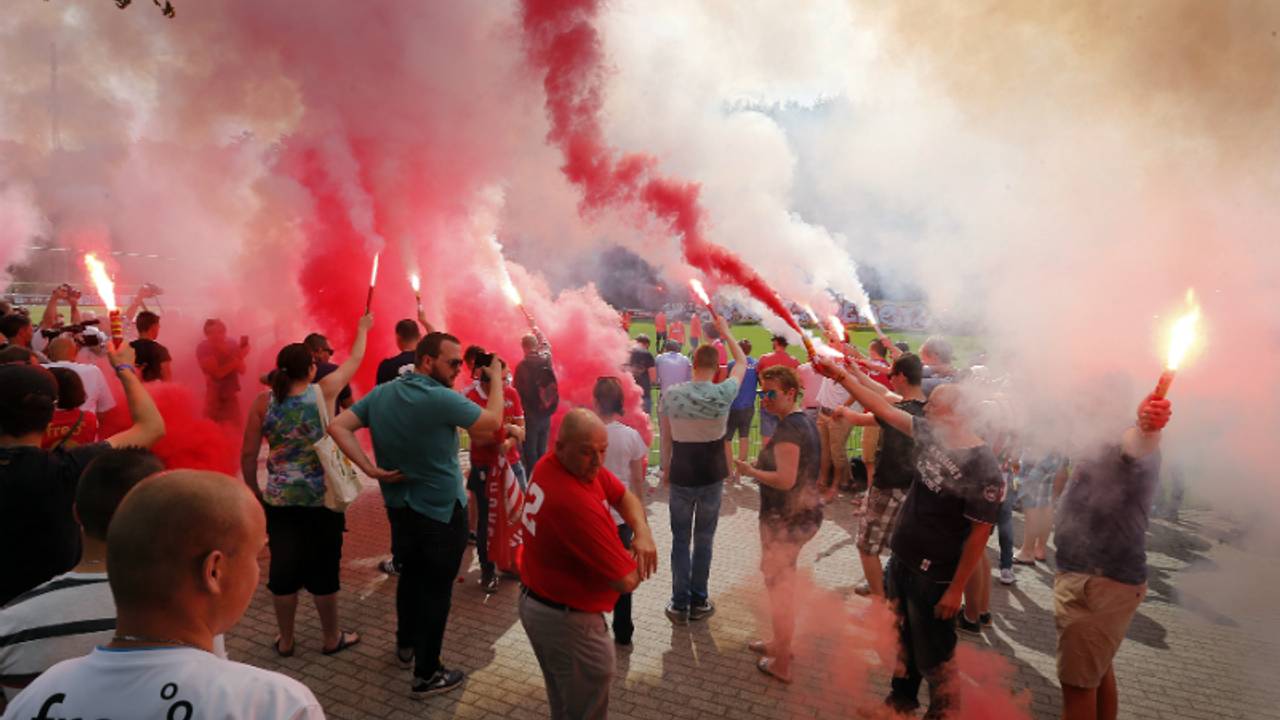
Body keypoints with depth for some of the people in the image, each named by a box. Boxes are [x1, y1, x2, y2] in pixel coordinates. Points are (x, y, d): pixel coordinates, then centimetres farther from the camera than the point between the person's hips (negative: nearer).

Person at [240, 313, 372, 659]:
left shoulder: (263, 401, -4)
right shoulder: (323, 392, -8)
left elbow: (248, 453, -3)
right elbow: (354, 361, 8)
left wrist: (253, 490, 10)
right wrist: (363, 329, 24)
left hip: (279, 499, 2)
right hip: (322, 497, -2)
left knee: (284, 567, 12)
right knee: (323, 569, 9)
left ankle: (285, 640, 25)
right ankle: (332, 638, 23)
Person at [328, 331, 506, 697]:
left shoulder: (380, 394, -2)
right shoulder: (441, 399, -24)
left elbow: (337, 426, -5)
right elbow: (493, 421, -15)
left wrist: (371, 469, -10)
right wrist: (496, 378, 0)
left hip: (399, 506, 7)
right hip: (442, 511, -7)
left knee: (410, 574, 26)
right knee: (436, 588, 5)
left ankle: (406, 644, 44)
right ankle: (427, 675, 15)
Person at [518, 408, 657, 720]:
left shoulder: (560, 464, -8)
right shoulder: (575, 502, -35)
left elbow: (624, 496, 3)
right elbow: (627, 580, -30)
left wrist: (643, 533, -15)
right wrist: (637, 556, -8)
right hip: (566, 620, -9)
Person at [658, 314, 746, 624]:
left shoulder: (671, 395, -11)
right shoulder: (724, 393, -13)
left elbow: (666, 434, 3)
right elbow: (742, 363, 6)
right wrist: (725, 331, 15)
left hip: (681, 477, 0)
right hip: (712, 477, 0)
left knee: (680, 541, 11)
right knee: (703, 541, 13)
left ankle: (680, 605, 16)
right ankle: (698, 602, 22)